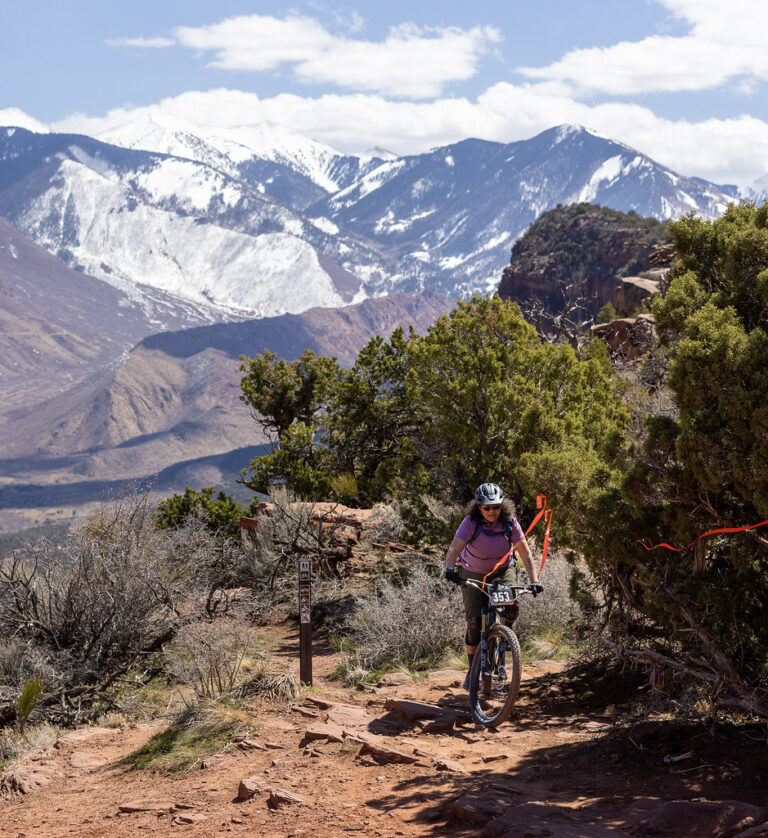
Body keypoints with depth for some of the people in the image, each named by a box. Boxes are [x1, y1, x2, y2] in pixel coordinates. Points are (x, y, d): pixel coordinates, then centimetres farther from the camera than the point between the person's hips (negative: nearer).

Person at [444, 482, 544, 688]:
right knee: (474, 622, -9)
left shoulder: (510, 523, -19)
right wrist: (450, 569, -55)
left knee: (511, 605, -28)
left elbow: (525, 553, -19)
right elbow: (453, 549, -35)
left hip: (502, 571, 1)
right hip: (473, 574, -1)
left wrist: (534, 580, -32)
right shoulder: (471, 522, -25)